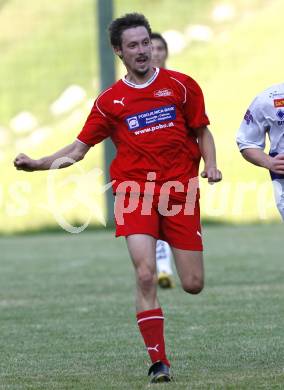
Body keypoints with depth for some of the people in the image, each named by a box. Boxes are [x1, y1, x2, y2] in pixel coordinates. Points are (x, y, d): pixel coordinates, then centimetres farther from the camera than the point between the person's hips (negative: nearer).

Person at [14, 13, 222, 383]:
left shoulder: (181, 85, 6)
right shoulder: (109, 101, 7)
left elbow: (203, 132, 13)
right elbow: (79, 148, 10)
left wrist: (210, 165, -5)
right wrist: (37, 163, -3)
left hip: (181, 190, 0)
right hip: (136, 191, 0)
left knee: (193, 285, 0)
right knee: (145, 276, -18)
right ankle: (158, 361, -11)